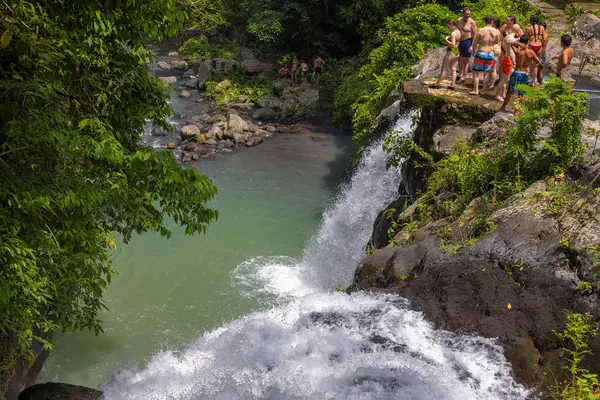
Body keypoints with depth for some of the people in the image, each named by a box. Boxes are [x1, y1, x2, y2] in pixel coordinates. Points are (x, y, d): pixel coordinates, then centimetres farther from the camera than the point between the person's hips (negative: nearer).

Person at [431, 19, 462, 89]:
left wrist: (446, 40, -18)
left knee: (443, 69, 0)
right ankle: (452, 86, 12)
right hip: (456, 52, 9)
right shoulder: (458, 31, 7)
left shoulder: (453, 34, -21)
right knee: (453, 69, 11)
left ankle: (437, 84, 8)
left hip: (451, 52, -9)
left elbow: (453, 45, -29)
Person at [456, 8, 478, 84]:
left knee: (465, 60, 2)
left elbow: (475, 35, -11)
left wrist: (472, 46, -17)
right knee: (460, 59, 14)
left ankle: (463, 77, 10)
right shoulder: (459, 20, 2)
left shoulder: (472, 22, -13)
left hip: (467, 42, -5)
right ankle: (460, 75, 29)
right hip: (459, 41, 5)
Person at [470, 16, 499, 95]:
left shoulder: (480, 31, -13)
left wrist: (474, 51, 12)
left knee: (475, 72, 9)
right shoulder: (497, 31, -6)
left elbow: (475, 43, -6)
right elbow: (496, 42, 8)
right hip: (490, 54, 3)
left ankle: (476, 90, 6)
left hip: (481, 53, -3)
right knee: (486, 73, 16)